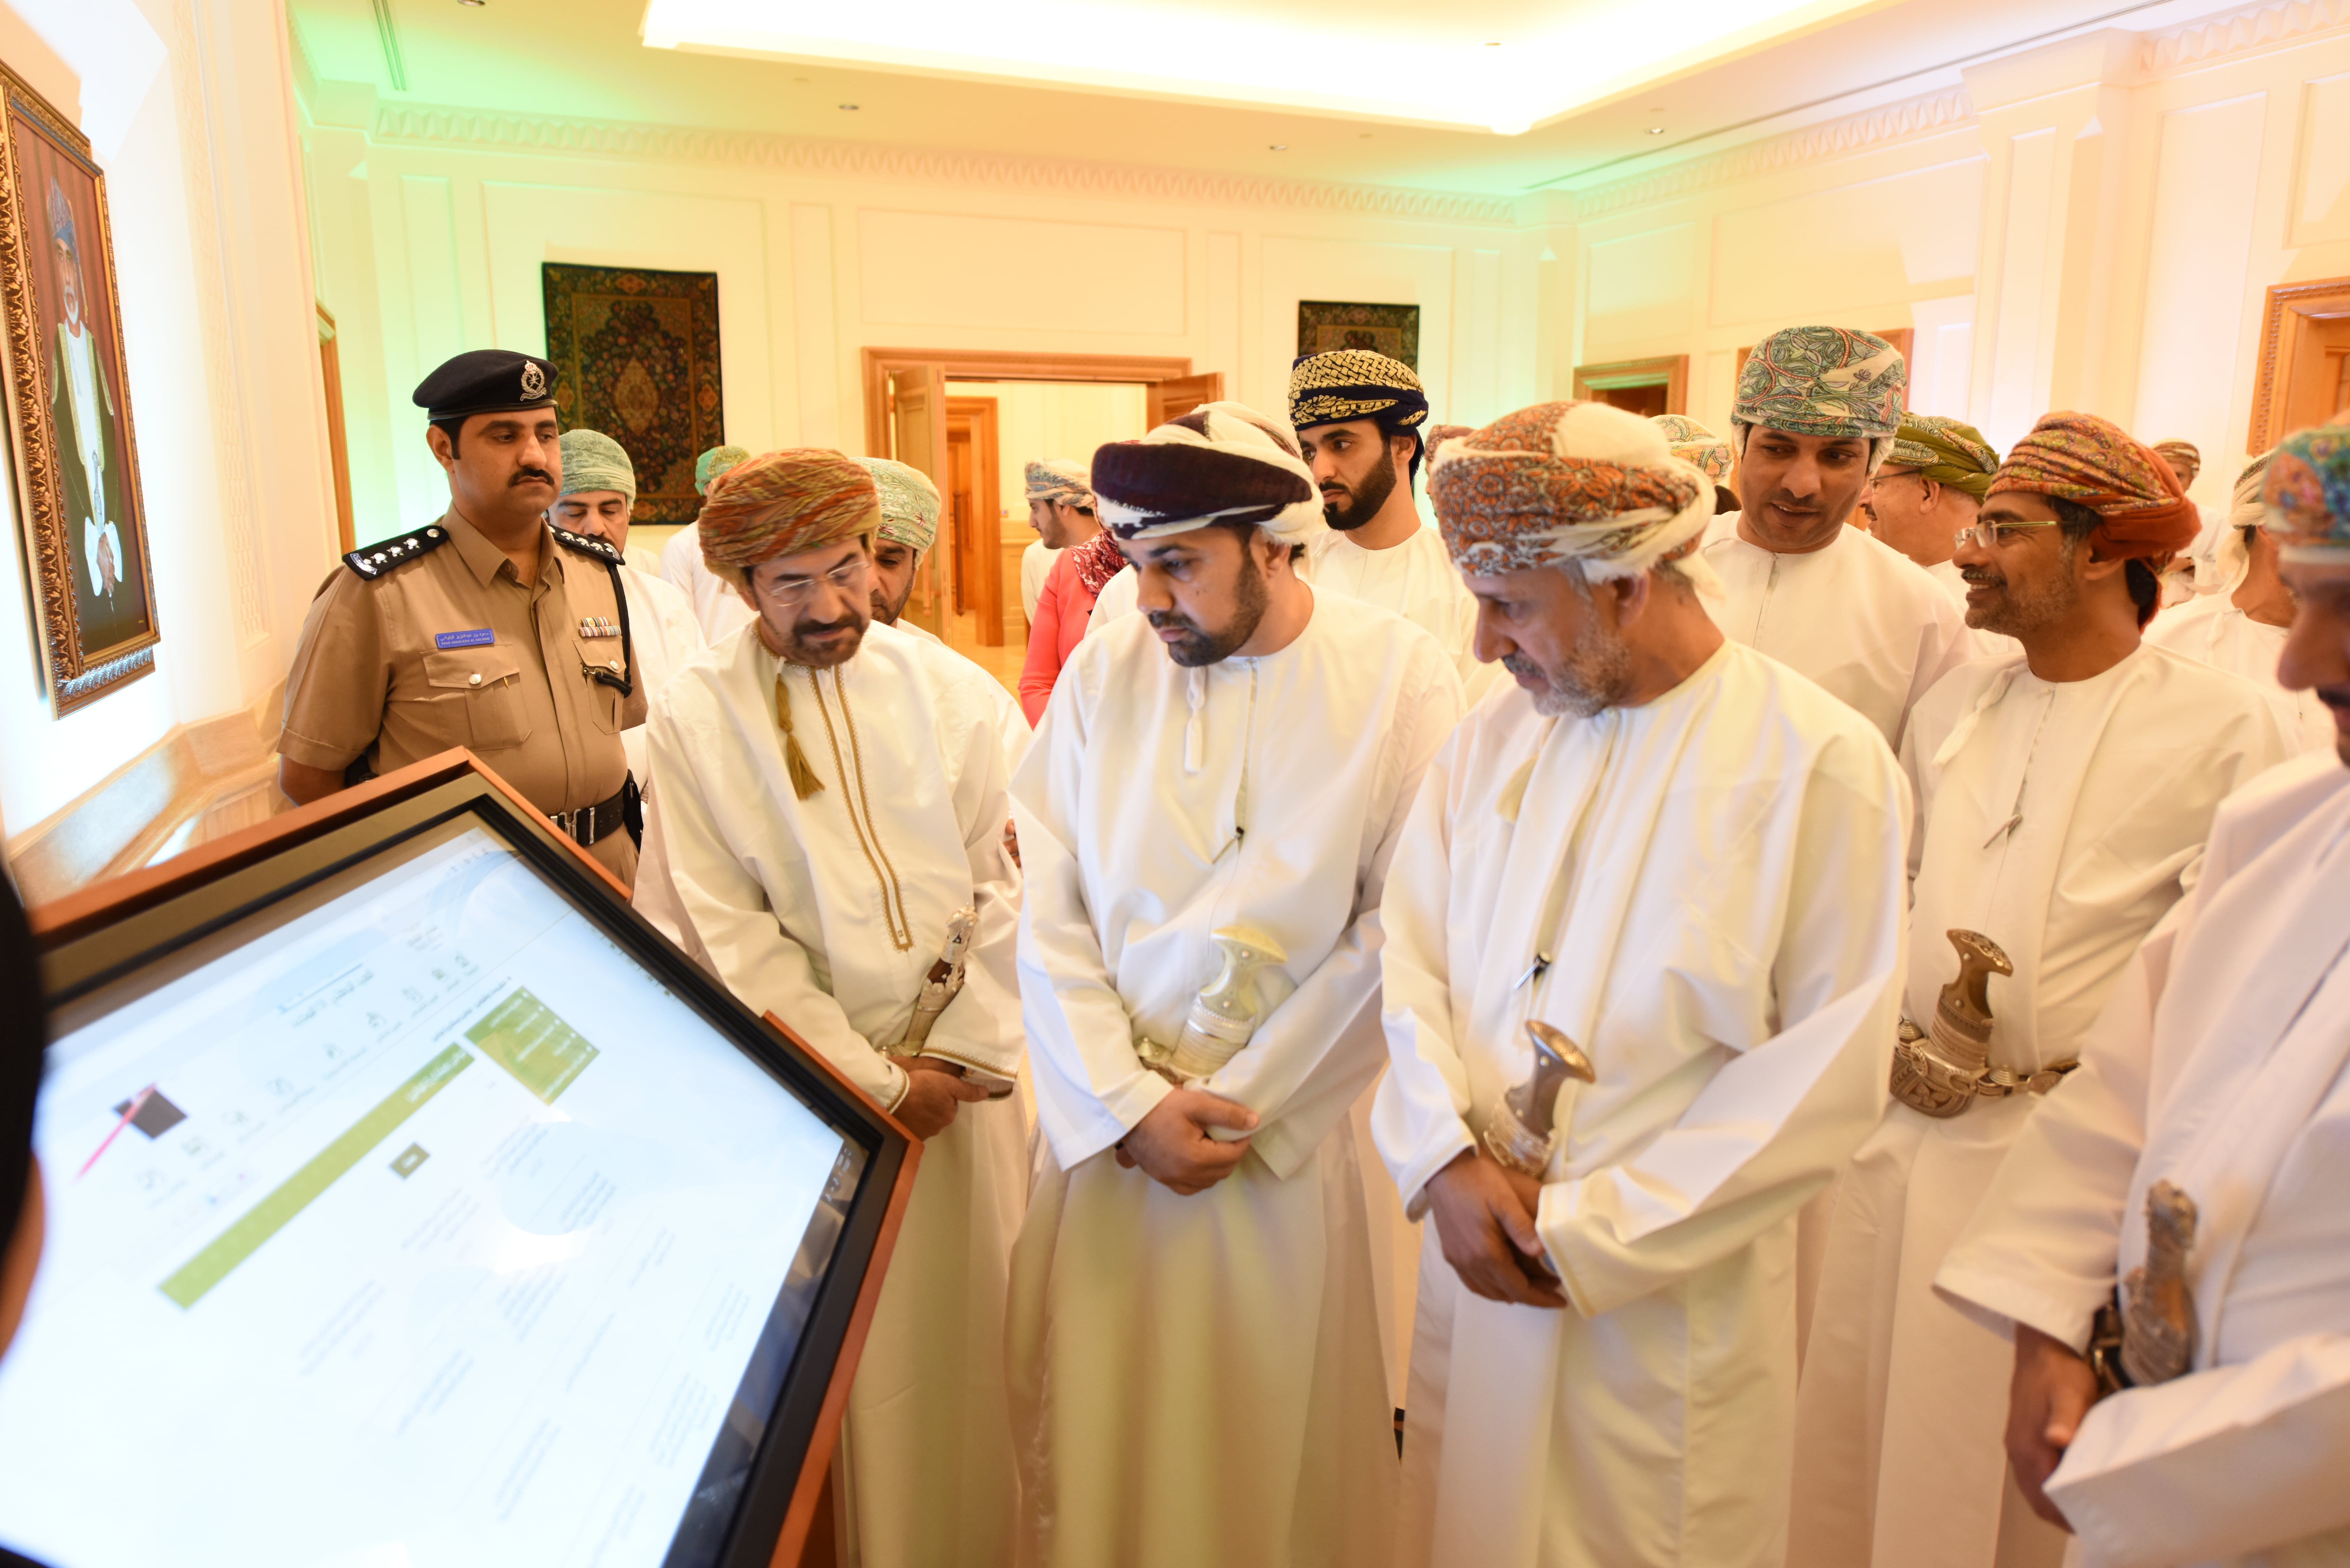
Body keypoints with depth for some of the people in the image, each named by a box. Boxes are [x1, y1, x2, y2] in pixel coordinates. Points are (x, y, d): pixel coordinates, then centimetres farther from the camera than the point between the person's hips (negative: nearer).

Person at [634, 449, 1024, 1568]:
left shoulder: (946, 688, -1)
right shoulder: (695, 719, -7)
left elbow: (1005, 885, -1)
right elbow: (730, 940, -8)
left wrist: (962, 1051, -7)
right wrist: (876, 1082, -9)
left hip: (956, 1075, 3)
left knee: (975, 1329, 14)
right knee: (848, 1358, 8)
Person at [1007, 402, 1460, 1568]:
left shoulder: (1402, 677, -7)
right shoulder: (1103, 669, -1)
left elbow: (1405, 927, -9)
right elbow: (1045, 912, -2)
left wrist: (1245, 1102, -9)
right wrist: (1129, 1104, -9)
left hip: (1294, 1134, -2)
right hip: (1103, 1120, 2)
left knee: (1279, 1433, 13)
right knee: (1093, 1422, 14)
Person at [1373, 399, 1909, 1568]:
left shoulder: (1821, 763, -13)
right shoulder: (1492, 738, 1)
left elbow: (1831, 1074, -14)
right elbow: (1411, 955, 2)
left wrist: (1598, 1232, -14)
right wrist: (1449, 1163, -13)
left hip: (1673, 1308, -4)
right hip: (1471, 1259, 4)